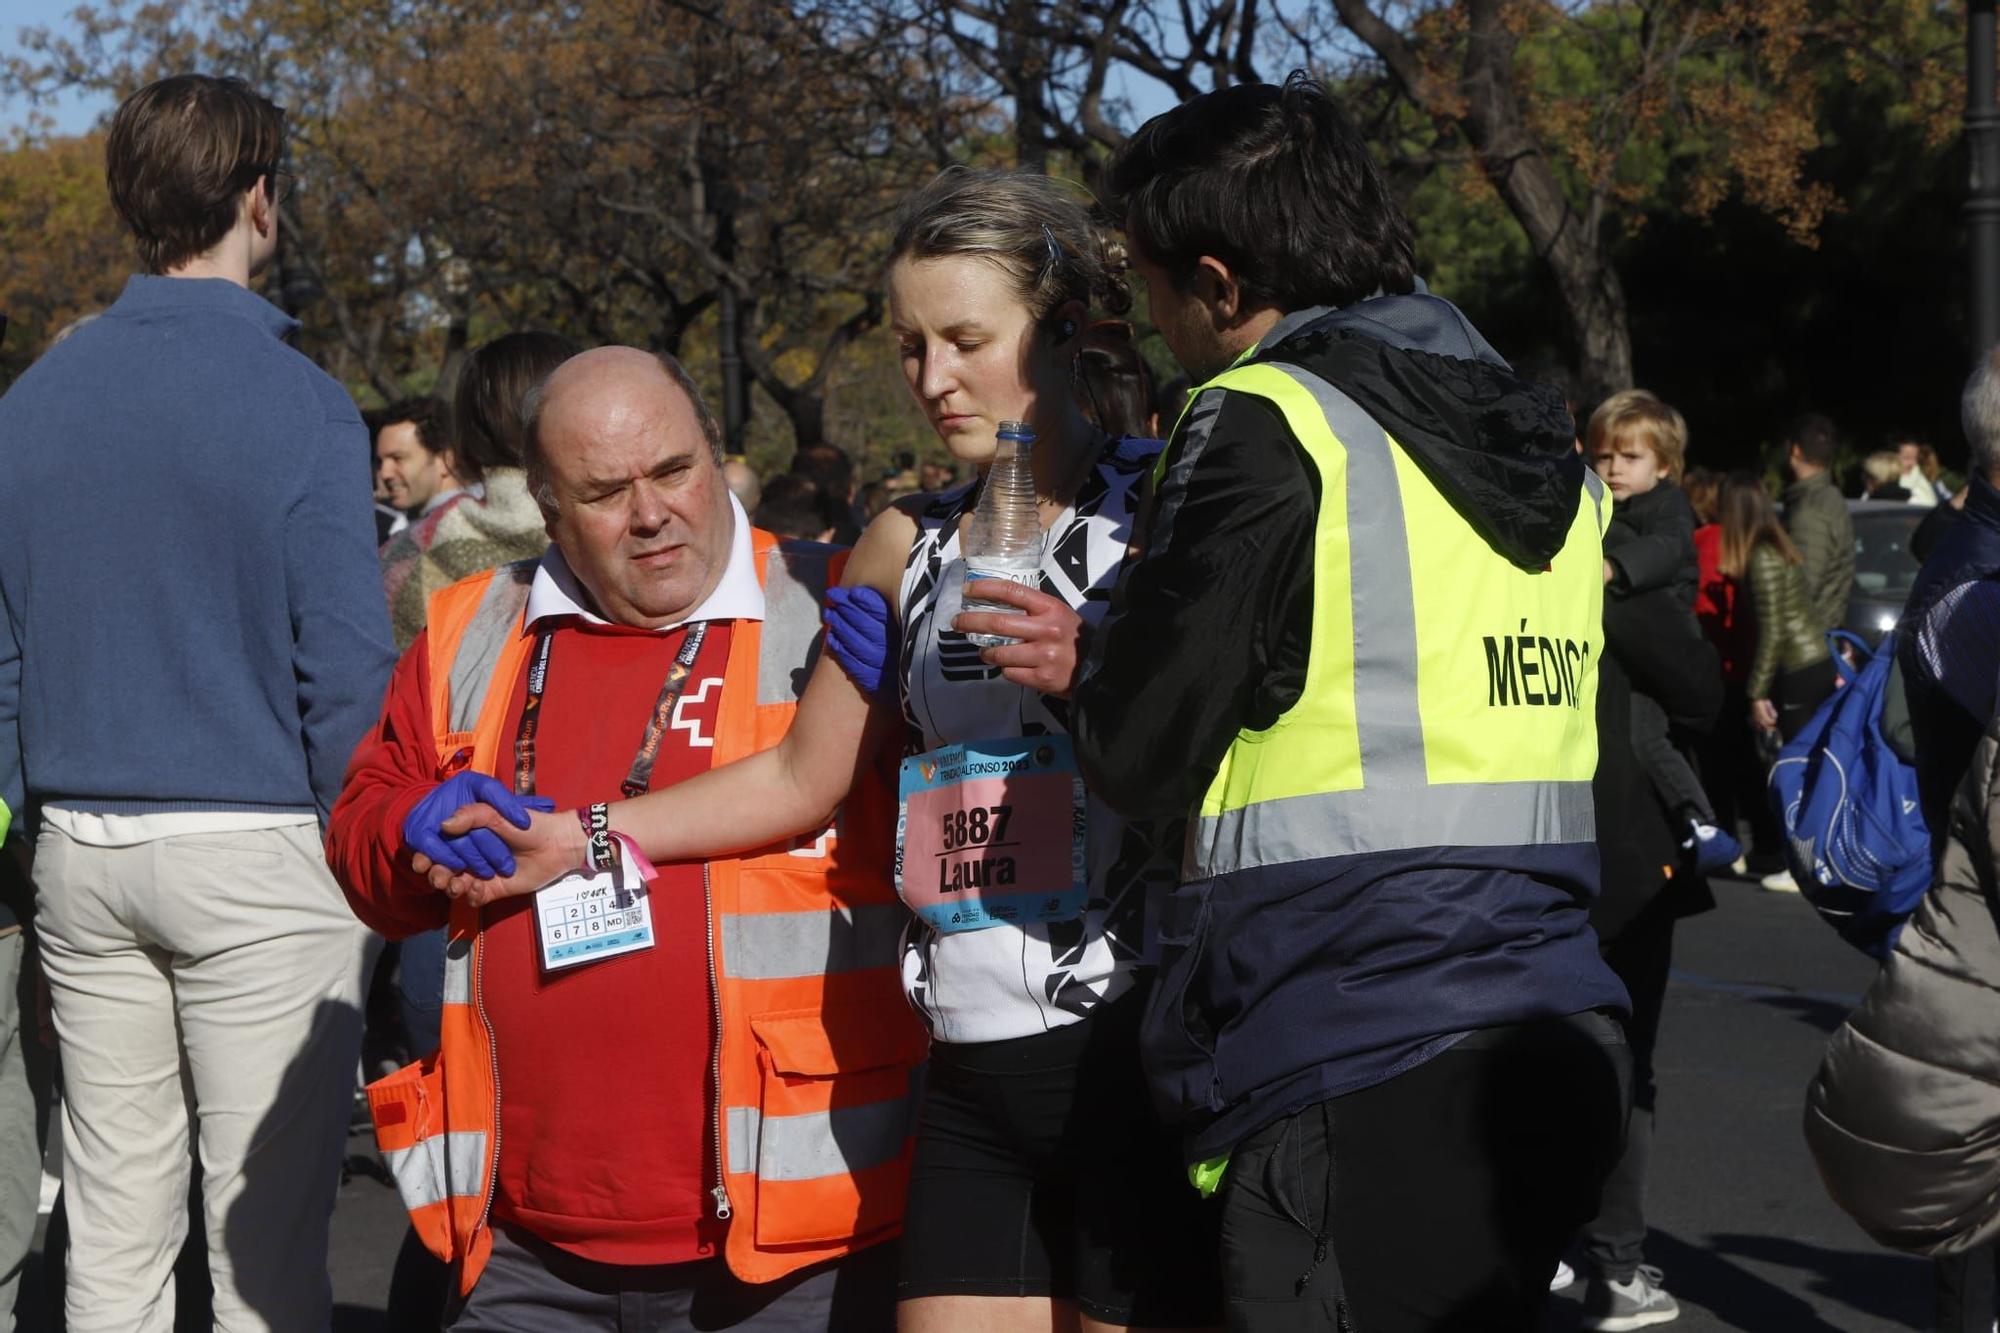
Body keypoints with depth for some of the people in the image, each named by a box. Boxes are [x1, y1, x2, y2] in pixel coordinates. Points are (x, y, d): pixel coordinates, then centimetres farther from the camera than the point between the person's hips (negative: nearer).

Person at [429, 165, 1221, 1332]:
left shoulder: (1163, 503, -1)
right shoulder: (909, 546, 16)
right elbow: (802, 778, 23)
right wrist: (578, 835, 20)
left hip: (1130, 1058, -5)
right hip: (972, 1076, 5)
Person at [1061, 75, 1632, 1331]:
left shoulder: (1265, 426, -8)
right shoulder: (1551, 456, 15)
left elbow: (1137, 755, -7)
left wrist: (1086, 665, 14)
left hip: (1358, 1086, -8)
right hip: (1557, 1056, 8)